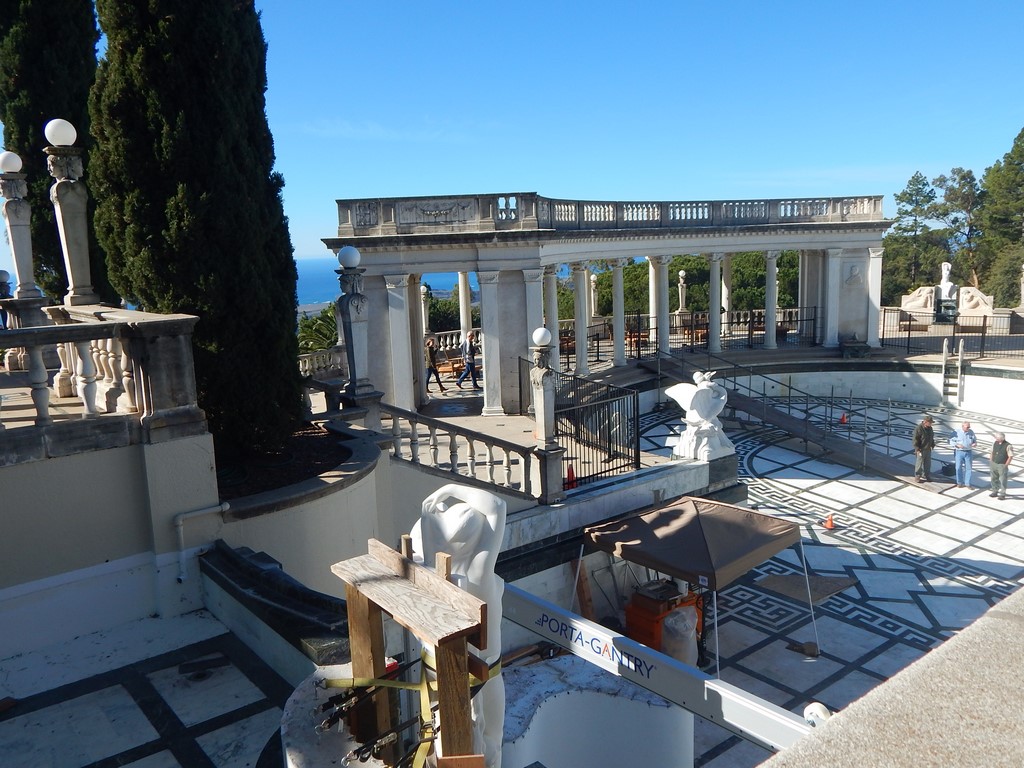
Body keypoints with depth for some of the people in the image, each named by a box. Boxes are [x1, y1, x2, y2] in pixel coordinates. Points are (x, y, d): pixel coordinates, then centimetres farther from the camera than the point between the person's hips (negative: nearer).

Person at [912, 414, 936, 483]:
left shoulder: (930, 428, 9)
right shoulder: (919, 428, -17)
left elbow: (932, 438, 24)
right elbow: (915, 439, -17)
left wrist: (932, 445, 17)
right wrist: (917, 449, -19)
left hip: (928, 449, 8)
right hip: (921, 450, -8)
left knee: (928, 464, 13)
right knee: (919, 463, 0)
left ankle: (926, 476, 24)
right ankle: (918, 477, 10)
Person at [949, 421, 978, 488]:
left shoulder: (971, 432, 3)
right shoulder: (957, 432, -6)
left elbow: (975, 440, 15)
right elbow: (951, 441, -4)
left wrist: (975, 443, -8)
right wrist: (957, 445, -19)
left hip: (968, 452, 2)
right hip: (959, 452, -2)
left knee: (968, 468, 4)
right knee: (959, 468, 5)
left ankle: (967, 483, 13)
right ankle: (959, 483, 17)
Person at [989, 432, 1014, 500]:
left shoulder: (1008, 446, -15)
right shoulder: (995, 443, 3)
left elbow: (1010, 456, -12)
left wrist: (1005, 465, -12)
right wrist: (990, 462, 11)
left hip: (1002, 465, -6)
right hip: (993, 464, 6)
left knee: (1002, 480, 1)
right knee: (994, 479, 13)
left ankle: (1002, 494, 10)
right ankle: (995, 492, 25)